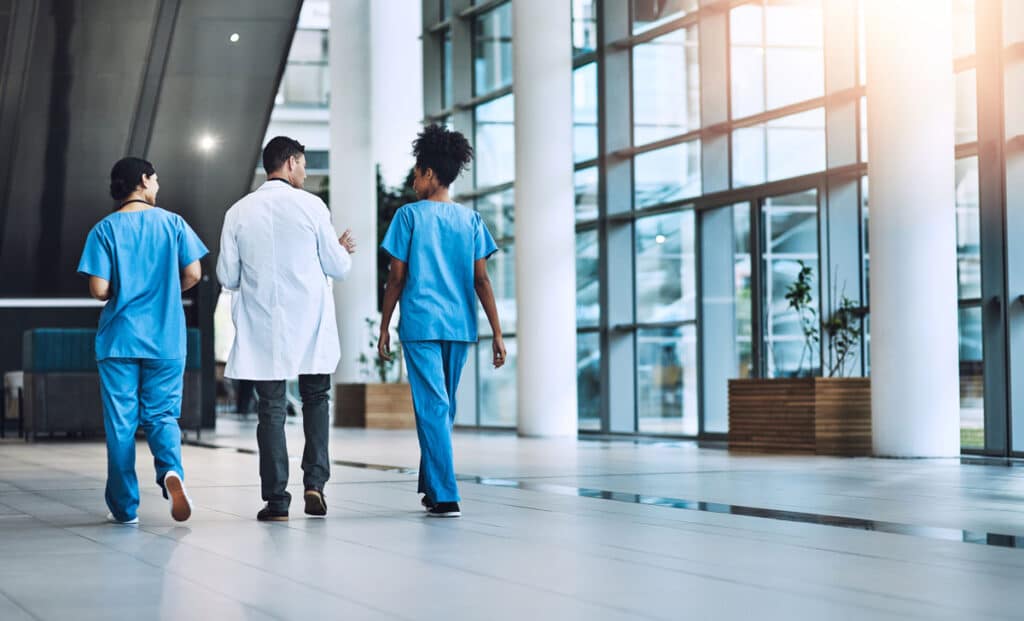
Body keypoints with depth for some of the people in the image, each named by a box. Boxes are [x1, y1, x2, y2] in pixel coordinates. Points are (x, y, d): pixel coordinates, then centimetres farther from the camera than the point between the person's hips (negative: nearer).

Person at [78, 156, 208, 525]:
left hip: (119, 339, -1)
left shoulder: (105, 230, -2)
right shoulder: (172, 223, 2)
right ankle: (171, 469, -20)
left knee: (120, 423, 6)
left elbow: (99, 290, -9)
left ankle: (124, 507, 9)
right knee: (162, 415, 9)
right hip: (166, 340, 1)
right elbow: (193, 274, -1)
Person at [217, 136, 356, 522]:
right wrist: (343, 249, 21)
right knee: (316, 399, 16)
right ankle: (315, 482, 3)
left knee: (271, 409, 5)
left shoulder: (238, 212, 0)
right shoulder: (311, 206, -5)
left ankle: (276, 500, 2)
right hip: (310, 325, -1)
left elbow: (227, 276, 3)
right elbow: (337, 267, 0)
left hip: (262, 327, 1)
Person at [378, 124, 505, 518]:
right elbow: (481, 280, 2)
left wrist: (384, 328, 5)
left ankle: (445, 497, -11)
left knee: (432, 409, -5)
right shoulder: (471, 220, 8)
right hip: (459, 326, 4)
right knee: (444, 409, 18)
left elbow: (396, 278, -2)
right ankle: (432, 486, 27)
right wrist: (497, 333, 2)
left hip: (420, 324, -4)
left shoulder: (410, 215, -1)